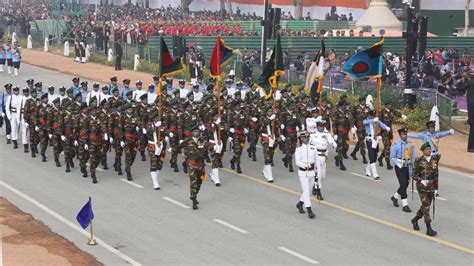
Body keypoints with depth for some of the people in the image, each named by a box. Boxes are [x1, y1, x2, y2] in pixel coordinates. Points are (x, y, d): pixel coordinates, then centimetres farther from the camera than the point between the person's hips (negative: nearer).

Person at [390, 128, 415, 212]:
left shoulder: (410, 145, 5)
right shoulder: (396, 145, -9)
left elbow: (413, 157, 12)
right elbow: (392, 158, -7)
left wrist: (412, 169, 8)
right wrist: (399, 164, -22)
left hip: (408, 167, 6)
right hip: (400, 168, -6)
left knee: (405, 185, 15)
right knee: (403, 185, -10)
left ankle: (395, 197, 40)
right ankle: (405, 205, -5)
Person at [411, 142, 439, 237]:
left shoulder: (434, 159, 3)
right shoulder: (419, 161, -7)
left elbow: (436, 174, 8)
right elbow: (414, 175, -4)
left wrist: (436, 188, 7)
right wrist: (421, 181, -21)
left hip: (431, 187, 5)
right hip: (422, 187, -5)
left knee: (425, 205, 14)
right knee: (426, 206, -8)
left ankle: (415, 219, 39)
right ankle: (429, 229, -7)